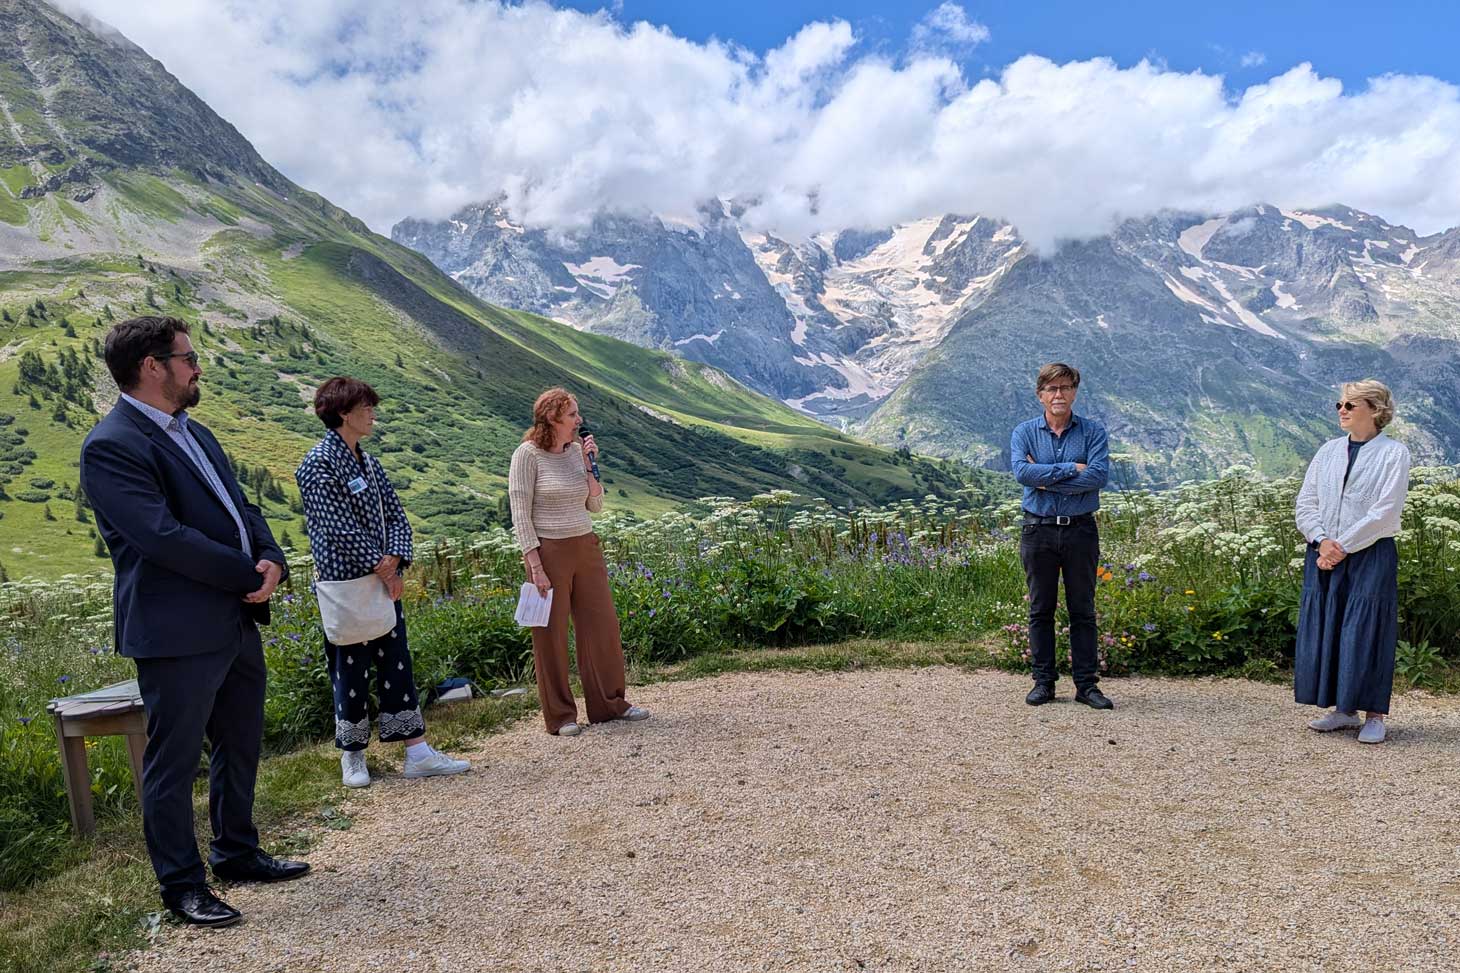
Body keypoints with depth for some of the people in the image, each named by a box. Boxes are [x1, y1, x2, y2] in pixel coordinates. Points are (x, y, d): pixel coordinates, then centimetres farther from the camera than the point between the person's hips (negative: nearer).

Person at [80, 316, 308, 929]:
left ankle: (237, 854, 37)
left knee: (240, 747, 19)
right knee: (173, 762, 7)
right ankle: (181, 885, 22)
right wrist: (252, 575, -16)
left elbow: (241, 508, 13)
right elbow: (163, 536, -24)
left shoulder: (194, 434, 13)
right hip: (178, 633, -9)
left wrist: (272, 560, -7)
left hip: (237, 621, 9)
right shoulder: (111, 447, -15)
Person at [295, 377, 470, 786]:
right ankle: (352, 755, 21)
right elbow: (341, 528, -18)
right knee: (351, 671, 4)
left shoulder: (369, 462, 12)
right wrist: (381, 568, -14)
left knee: (397, 664, 8)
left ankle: (418, 752, 13)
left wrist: (394, 559, -8)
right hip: (346, 585, -7)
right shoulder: (318, 464, -12)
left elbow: (396, 515, 8)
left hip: (384, 582, 8)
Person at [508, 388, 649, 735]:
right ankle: (560, 716, 17)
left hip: (586, 549, 6)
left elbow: (595, 505, 10)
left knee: (603, 625, 11)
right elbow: (521, 515, -11)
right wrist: (535, 566, -16)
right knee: (551, 635, 4)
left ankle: (609, 703, 25)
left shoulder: (577, 450, 8)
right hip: (548, 551, -6)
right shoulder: (528, 454, -9)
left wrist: (589, 464, -1)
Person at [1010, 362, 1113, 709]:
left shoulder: (1093, 431, 2)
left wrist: (1046, 480, -14)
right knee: (1040, 610, 7)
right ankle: (1043, 682, 16)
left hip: (1080, 530, 0)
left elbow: (1099, 475, -14)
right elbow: (1021, 471, -15)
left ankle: (1086, 684, 14)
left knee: (1083, 610, 6)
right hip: (1038, 530, 0)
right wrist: (1071, 469, -15)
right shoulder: (1024, 432, 3)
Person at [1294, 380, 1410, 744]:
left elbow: (1385, 512, -11)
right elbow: (1306, 502, 7)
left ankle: (1374, 715, 9)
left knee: (1366, 632, -3)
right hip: (1324, 555, 5)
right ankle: (1343, 710, 18)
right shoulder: (1329, 450, 11)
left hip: (1370, 556, -5)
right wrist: (1322, 541, -8)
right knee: (1324, 629, 6)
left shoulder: (1394, 453, -3)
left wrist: (1343, 546, -14)